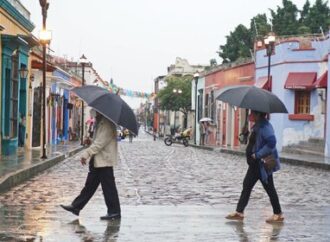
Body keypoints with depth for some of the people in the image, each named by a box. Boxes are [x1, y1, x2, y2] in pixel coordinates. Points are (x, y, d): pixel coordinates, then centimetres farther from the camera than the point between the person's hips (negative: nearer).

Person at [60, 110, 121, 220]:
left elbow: (101, 141, -24)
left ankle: (114, 212, 4)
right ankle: (76, 207, 18)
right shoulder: (100, 121, 16)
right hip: (97, 160, 10)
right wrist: (88, 153, 12)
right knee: (90, 185, 13)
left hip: (104, 160, -10)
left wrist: (87, 153, -25)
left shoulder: (107, 123, -16)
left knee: (108, 186, -4)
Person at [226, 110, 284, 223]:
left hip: (263, 164, -11)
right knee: (247, 185, 11)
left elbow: (271, 142, -30)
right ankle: (239, 212, 15)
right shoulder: (257, 126, 12)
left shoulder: (265, 126, -20)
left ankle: (278, 214, 10)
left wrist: (258, 155, -26)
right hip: (255, 164, 11)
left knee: (269, 188, -1)